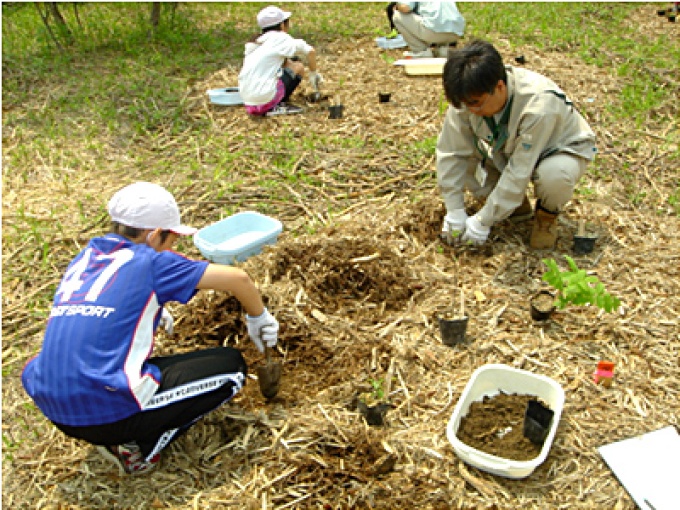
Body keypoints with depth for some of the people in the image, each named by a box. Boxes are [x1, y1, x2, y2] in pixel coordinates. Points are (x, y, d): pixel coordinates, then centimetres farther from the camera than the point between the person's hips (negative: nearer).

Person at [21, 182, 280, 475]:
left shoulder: (84, 258, 13)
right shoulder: (150, 263, -5)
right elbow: (237, 278, -1)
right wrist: (258, 318, 16)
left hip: (53, 410, 8)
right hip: (109, 412, -7)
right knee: (231, 366, 4)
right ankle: (140, 449, 1)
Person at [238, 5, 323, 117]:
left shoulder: (253, 42, 17)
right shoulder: (280, 38, -2)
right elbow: (311, 51, -1)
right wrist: (313, 73, 16)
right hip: (265, 100, -7)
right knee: (299, 67, 9)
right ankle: (274, 107, -2)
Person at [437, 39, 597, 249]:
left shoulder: (538, 104, -39)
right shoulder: (470, 96, -24)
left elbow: (519, 171, -36)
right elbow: (451, 152, -18)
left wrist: (483, 221, -31)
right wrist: (454, 211, -21)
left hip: (562, 150, -5)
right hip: (507, 151, 5)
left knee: (554, 175, -40)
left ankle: (548, 213, -2)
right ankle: (517, 205, 5)